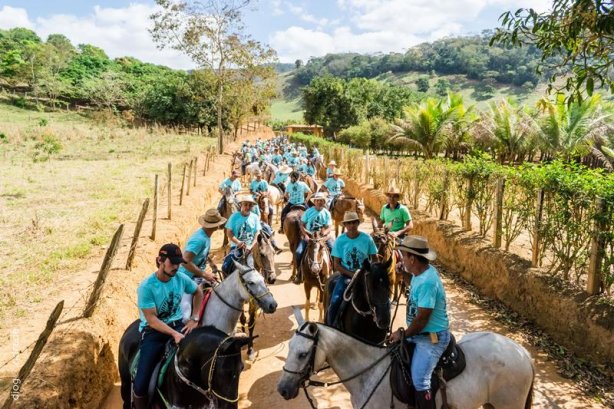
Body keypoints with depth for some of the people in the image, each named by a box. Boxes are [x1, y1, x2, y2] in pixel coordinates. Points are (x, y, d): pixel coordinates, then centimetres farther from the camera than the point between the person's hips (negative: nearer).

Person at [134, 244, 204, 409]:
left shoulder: (181, 278, -4)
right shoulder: (146, 287, -17)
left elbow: (198, 292, 15)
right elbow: (152, 320, -19)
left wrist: (195, 319, 6)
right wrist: (174, 334, -30)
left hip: (177, 325, 3)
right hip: (153, 331, -3)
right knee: (140, 386, -14)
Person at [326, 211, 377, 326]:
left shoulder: (367, 239, -5)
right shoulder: (340, 240, -6)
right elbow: (336, 265, -4)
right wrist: (352, 274, -15)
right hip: (346, 275, 0)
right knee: (335, 301, -18)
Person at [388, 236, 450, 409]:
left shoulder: (427, 281, -29)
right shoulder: (421, 273, 2)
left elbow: (422, 318, -25)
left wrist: (403, 334, -13)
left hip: (432, 338, -11)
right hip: (420, 333, 11)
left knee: (419, 381, -20)